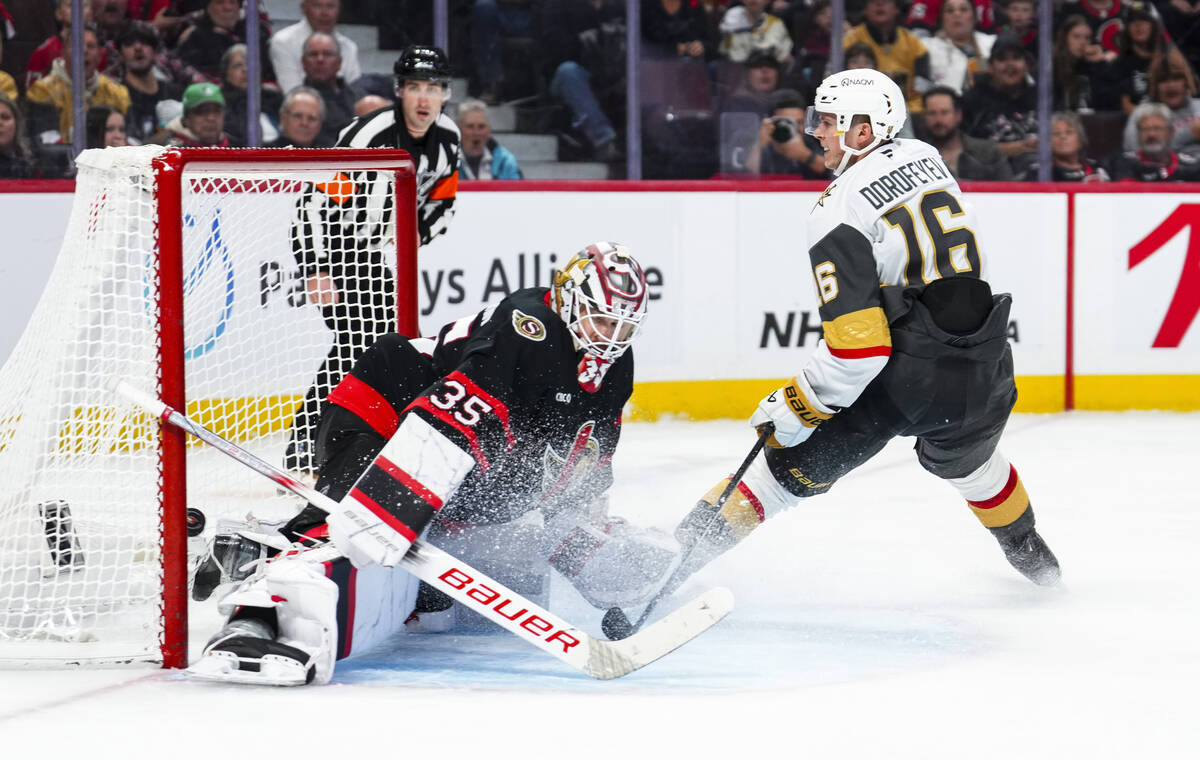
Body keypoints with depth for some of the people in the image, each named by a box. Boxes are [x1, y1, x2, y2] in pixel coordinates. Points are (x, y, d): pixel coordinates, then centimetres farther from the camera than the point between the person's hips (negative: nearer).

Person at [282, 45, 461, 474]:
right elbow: (317, 203, -27)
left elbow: (441, 203, 13)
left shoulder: (447, 139, -2)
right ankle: (305, 446, -15)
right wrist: (316, 272, -29)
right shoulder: (369, 135, -26)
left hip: (374, 248, 8)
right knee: (355, 340, -17)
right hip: (328, 243, -8)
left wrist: (417, 233, -7)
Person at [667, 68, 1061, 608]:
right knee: (962, 454, 36)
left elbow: (857, 347, -19)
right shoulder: (925, 158, 6)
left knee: (796, 460, 7)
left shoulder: (840, 214, -13)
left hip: (905, 379, -6)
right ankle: (1029, 553, 55)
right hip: (984, 370, 6)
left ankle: (693, 543, 9)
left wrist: (796, 408, -9)